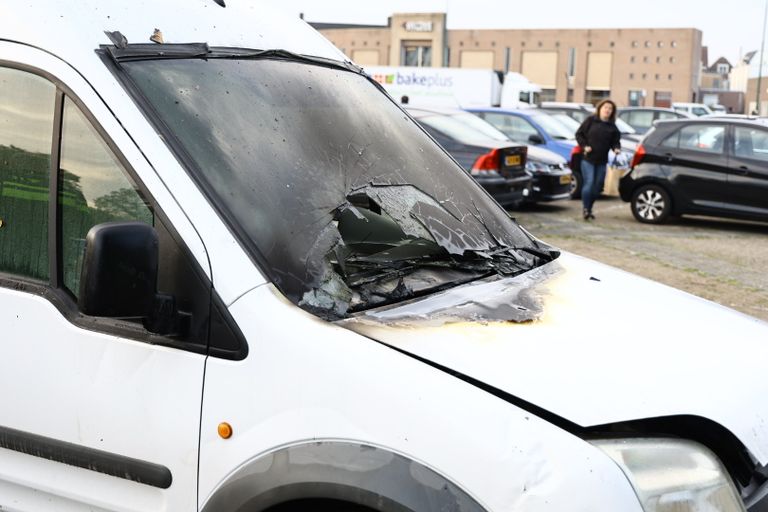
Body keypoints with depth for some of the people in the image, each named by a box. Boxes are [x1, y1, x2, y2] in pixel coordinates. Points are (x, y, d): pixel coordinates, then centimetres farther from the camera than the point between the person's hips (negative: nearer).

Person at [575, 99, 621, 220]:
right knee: (588, 184, -14)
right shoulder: (590, 121, 1)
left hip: (602, 161, 4)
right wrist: (584, 146, -11)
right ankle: (586, 209, -8)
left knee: (596, 187, 6)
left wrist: (616, 148, -11)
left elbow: (615, 141, 10)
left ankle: (589, 209, 18)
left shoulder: (612, 127, 12)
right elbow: (579, 134, 1)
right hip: (588, 159, -4)